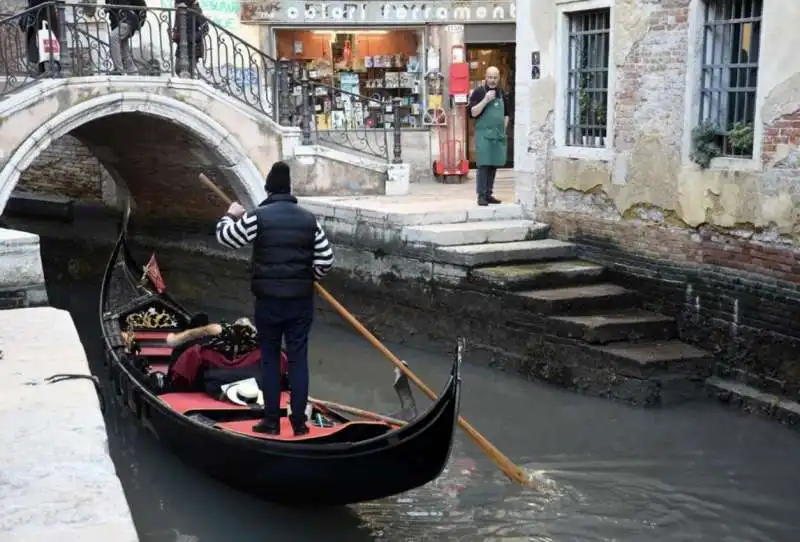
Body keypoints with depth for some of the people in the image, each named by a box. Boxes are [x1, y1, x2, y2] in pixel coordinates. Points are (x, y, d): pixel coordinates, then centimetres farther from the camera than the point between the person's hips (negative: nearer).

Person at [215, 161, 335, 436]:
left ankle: (271, 421, 13)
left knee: (269, 359, 10)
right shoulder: (309, 219, 1)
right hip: (301, 300, 2)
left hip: (268, 300, -2)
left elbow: (224, 236, 2)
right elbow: (326, 258, 3)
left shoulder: (257, 217, -9)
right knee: (298, 359, 7)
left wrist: (231, 215, 20)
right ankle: (299, 422, 10)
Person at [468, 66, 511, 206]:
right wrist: (485, 100, -18)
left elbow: (506, 113, 23)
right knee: (483, 165, -8)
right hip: (483, 135, -5)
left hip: (499, 136, 5)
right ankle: (481, 196, -5)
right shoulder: (478, 92, -3)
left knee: (494, 165, 8)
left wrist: (503, 128, 11)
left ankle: (489, 194, 15)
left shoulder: (502, 93, 13)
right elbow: (473, 112, -10)